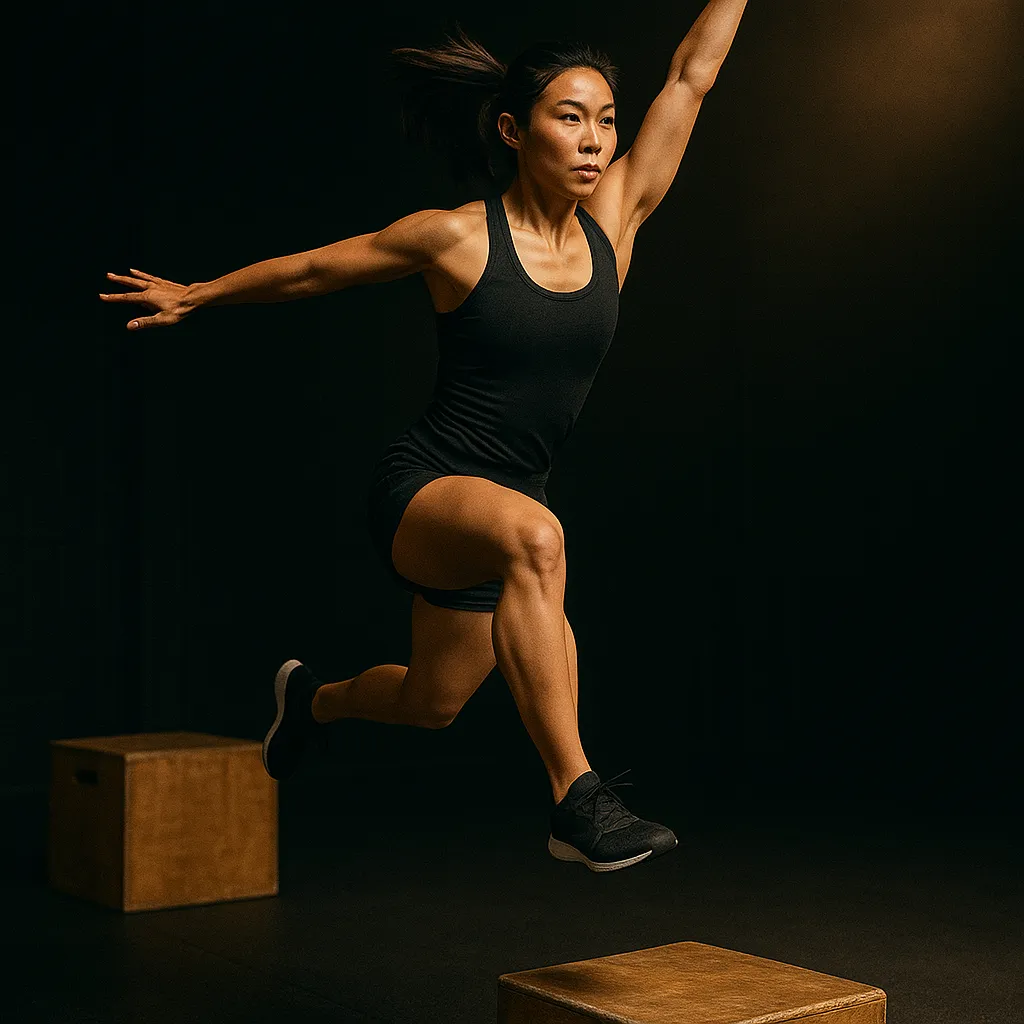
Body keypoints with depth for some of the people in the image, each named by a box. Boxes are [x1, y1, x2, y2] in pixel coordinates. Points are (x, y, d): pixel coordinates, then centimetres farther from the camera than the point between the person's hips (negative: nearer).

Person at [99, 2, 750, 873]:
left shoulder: (614, 219, -2)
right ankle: (578, 800, -38)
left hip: (502, 505, 6)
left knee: (430, 703, 21)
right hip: (421, 489, -6)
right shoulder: (455, 238, -12)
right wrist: (195, 296, 12)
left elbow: (693, 74, 1)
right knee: (534, 538, -41)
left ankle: (313, 699, 54)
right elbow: (311, 270, 2)